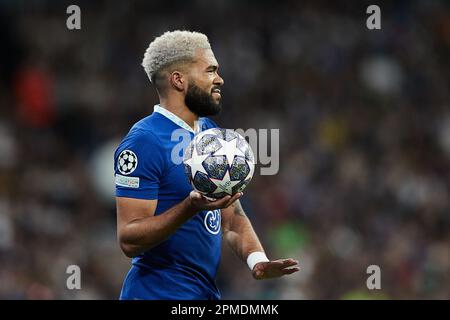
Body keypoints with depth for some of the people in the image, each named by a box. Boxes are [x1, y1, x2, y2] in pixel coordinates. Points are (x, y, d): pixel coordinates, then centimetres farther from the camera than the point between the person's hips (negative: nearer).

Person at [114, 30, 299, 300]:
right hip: (159, 291, -8)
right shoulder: (144, 141, -16)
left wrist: (257, 259, -7)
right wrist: (190, 207, -32)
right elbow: (129, 239, -21)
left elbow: (232, 217, 11)